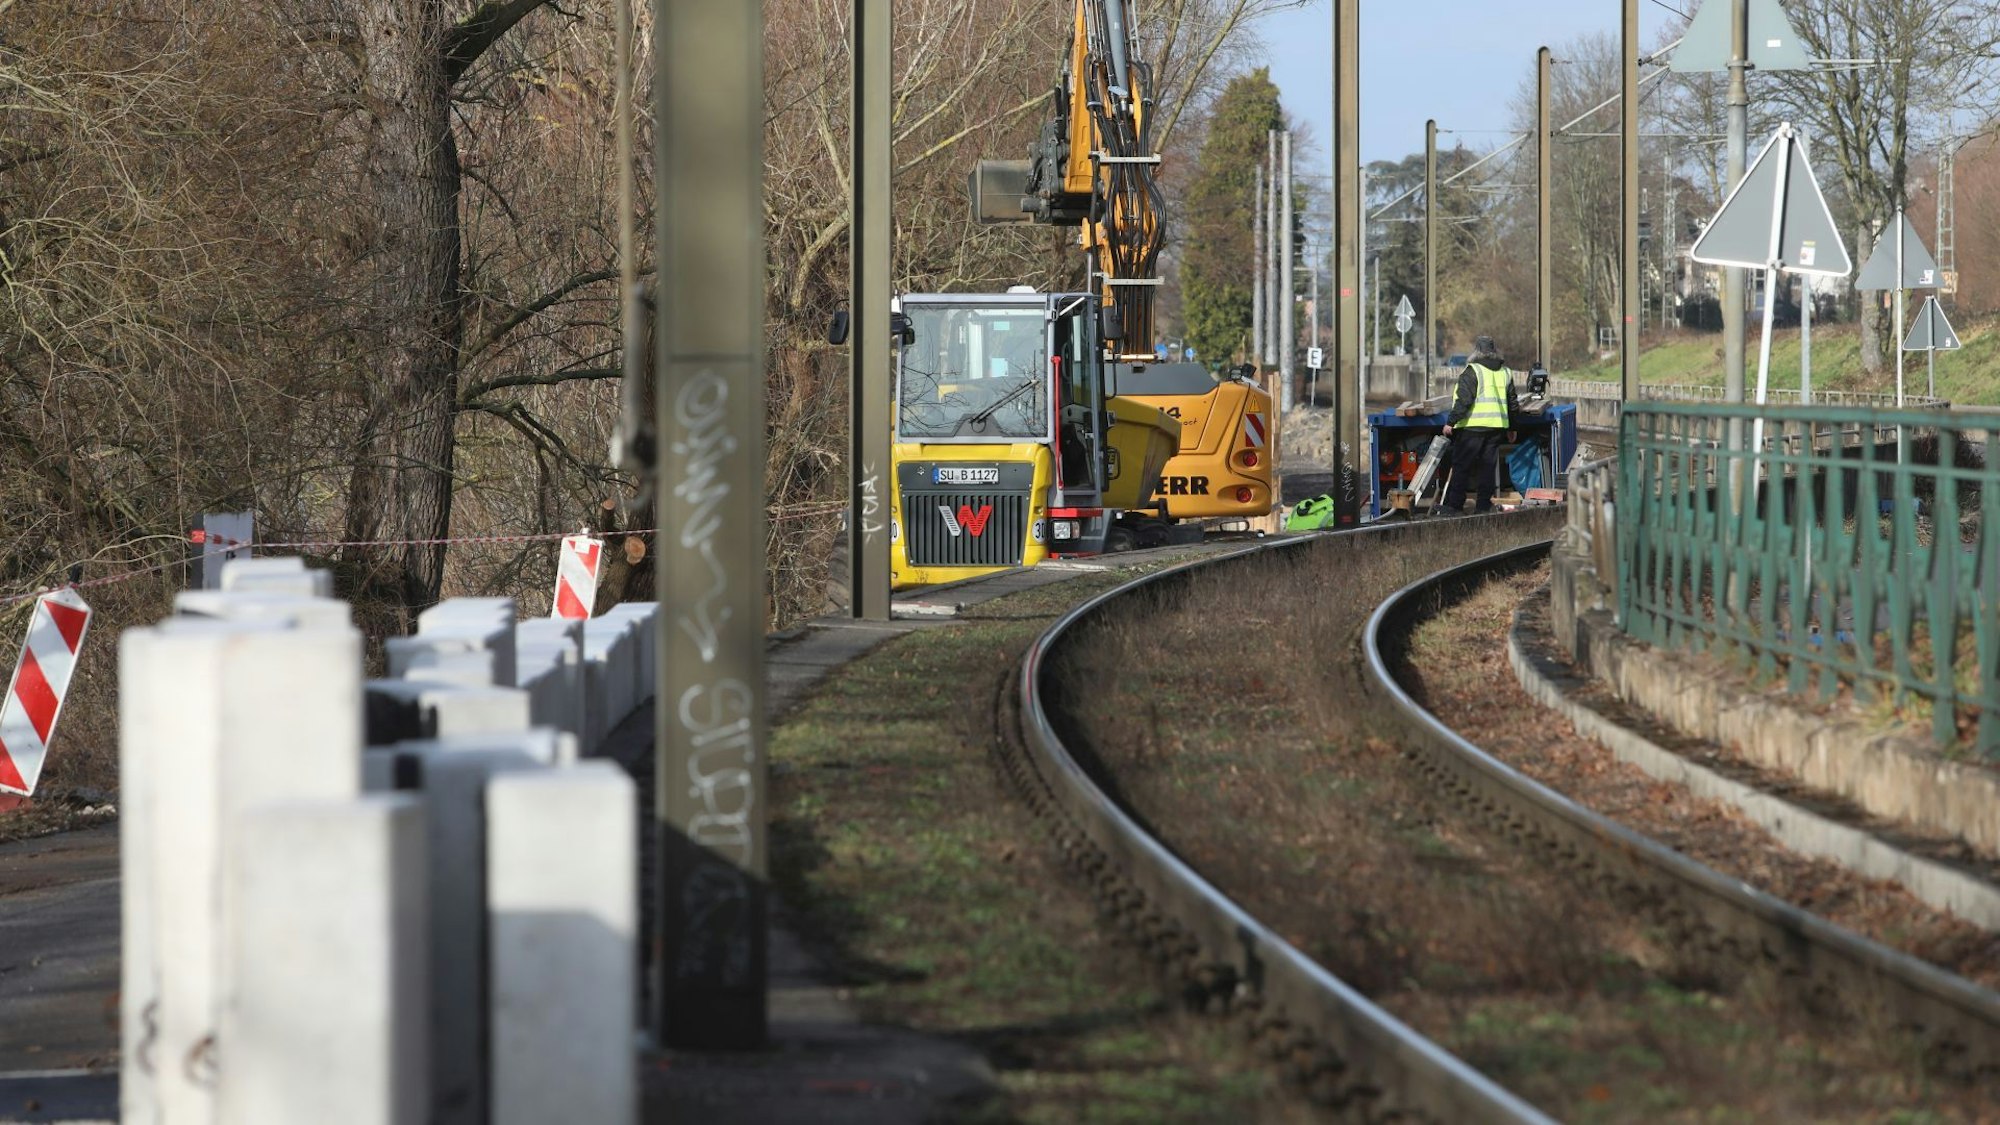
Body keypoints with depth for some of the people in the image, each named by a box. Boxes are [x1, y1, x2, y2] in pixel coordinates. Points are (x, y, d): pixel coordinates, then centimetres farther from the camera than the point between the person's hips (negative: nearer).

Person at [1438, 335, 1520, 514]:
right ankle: (1484, 505, 10)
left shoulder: (1472, 371, -9)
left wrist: (1451, 422, -13)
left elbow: (1464, 400, -17)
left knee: (1461, 466, -1)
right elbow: (1513, 402, 19)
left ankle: (1454, 505, -2)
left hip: (1472, 426, -6)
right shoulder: (1505, 372, 13)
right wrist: (1512, 428, 28)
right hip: (1497, 426, 6)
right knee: (1488, 467, 11)